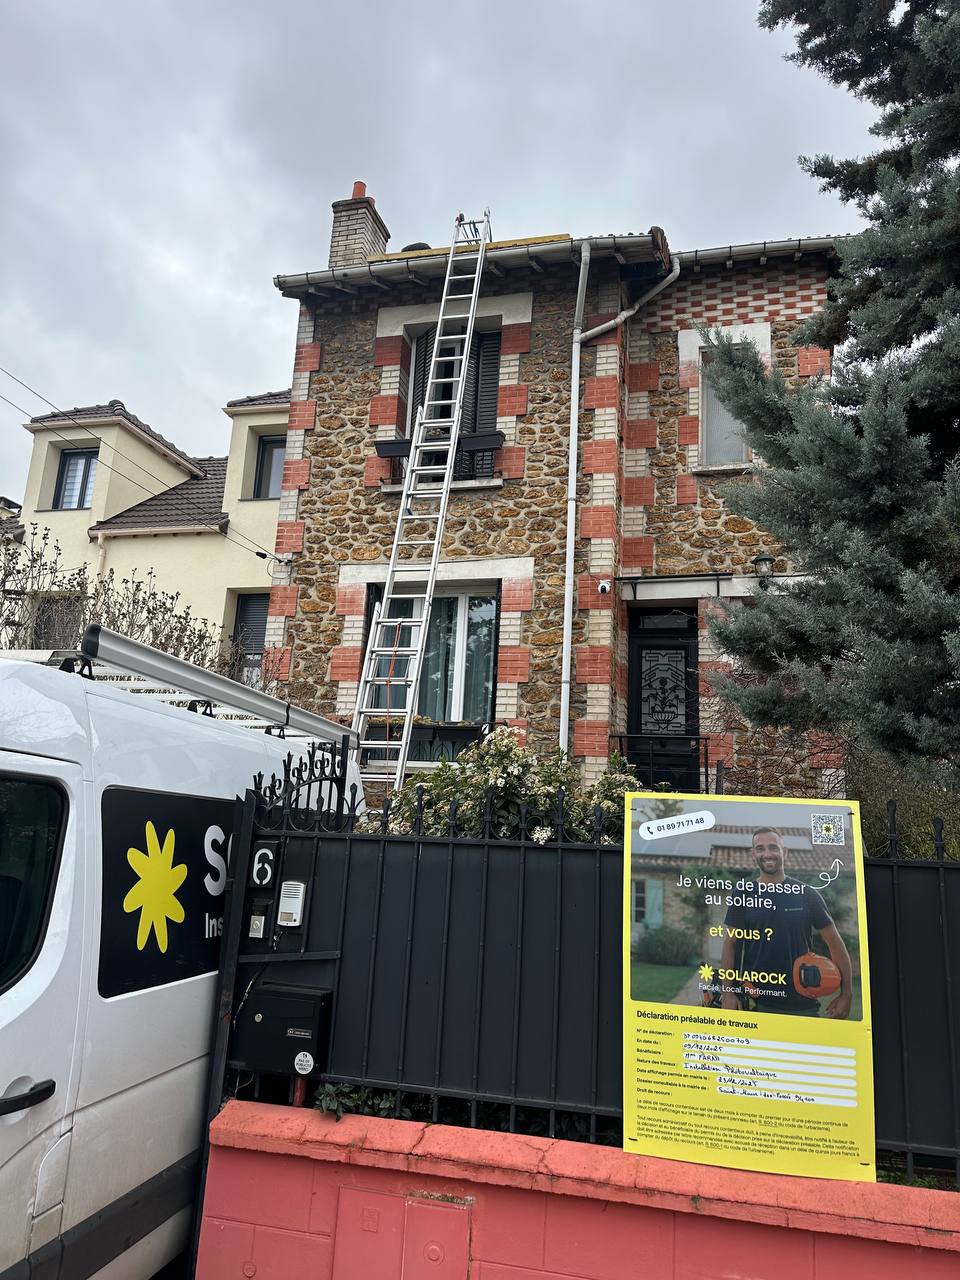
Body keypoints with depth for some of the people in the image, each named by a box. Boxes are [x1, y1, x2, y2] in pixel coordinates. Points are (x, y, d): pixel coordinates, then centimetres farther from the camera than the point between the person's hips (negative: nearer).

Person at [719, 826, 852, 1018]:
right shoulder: (743, 896, 2)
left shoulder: (807, 895, 1)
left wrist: (846, 993, -1)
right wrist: (727, 992, -6)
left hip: (803, 1003, 0)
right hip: (756, 1001, 0)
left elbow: (835, 943, 4)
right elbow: (730, 945, 3)